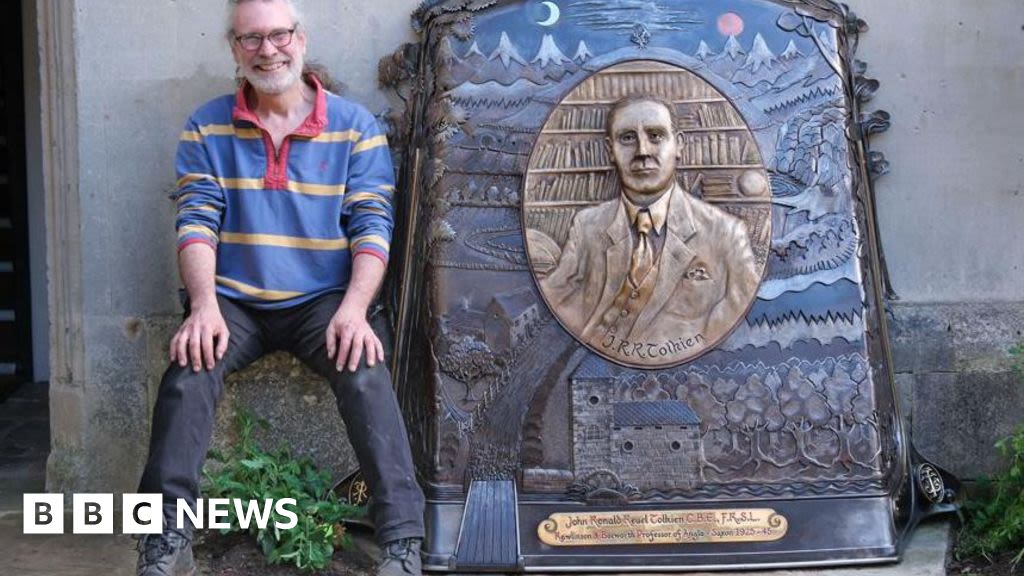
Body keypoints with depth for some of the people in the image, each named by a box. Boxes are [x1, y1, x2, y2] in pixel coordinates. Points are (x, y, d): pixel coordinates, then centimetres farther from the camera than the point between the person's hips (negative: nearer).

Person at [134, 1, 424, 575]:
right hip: (234, 301, 1)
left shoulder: (355, 126, 2)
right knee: (187, 376, -27)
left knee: (367, 377, -29)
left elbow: (372, 226, -4)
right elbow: (197, 223, -2)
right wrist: (204, 306, -21)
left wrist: (354, 309, -22)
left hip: (323, 301, -1)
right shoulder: (207, 129, 6)